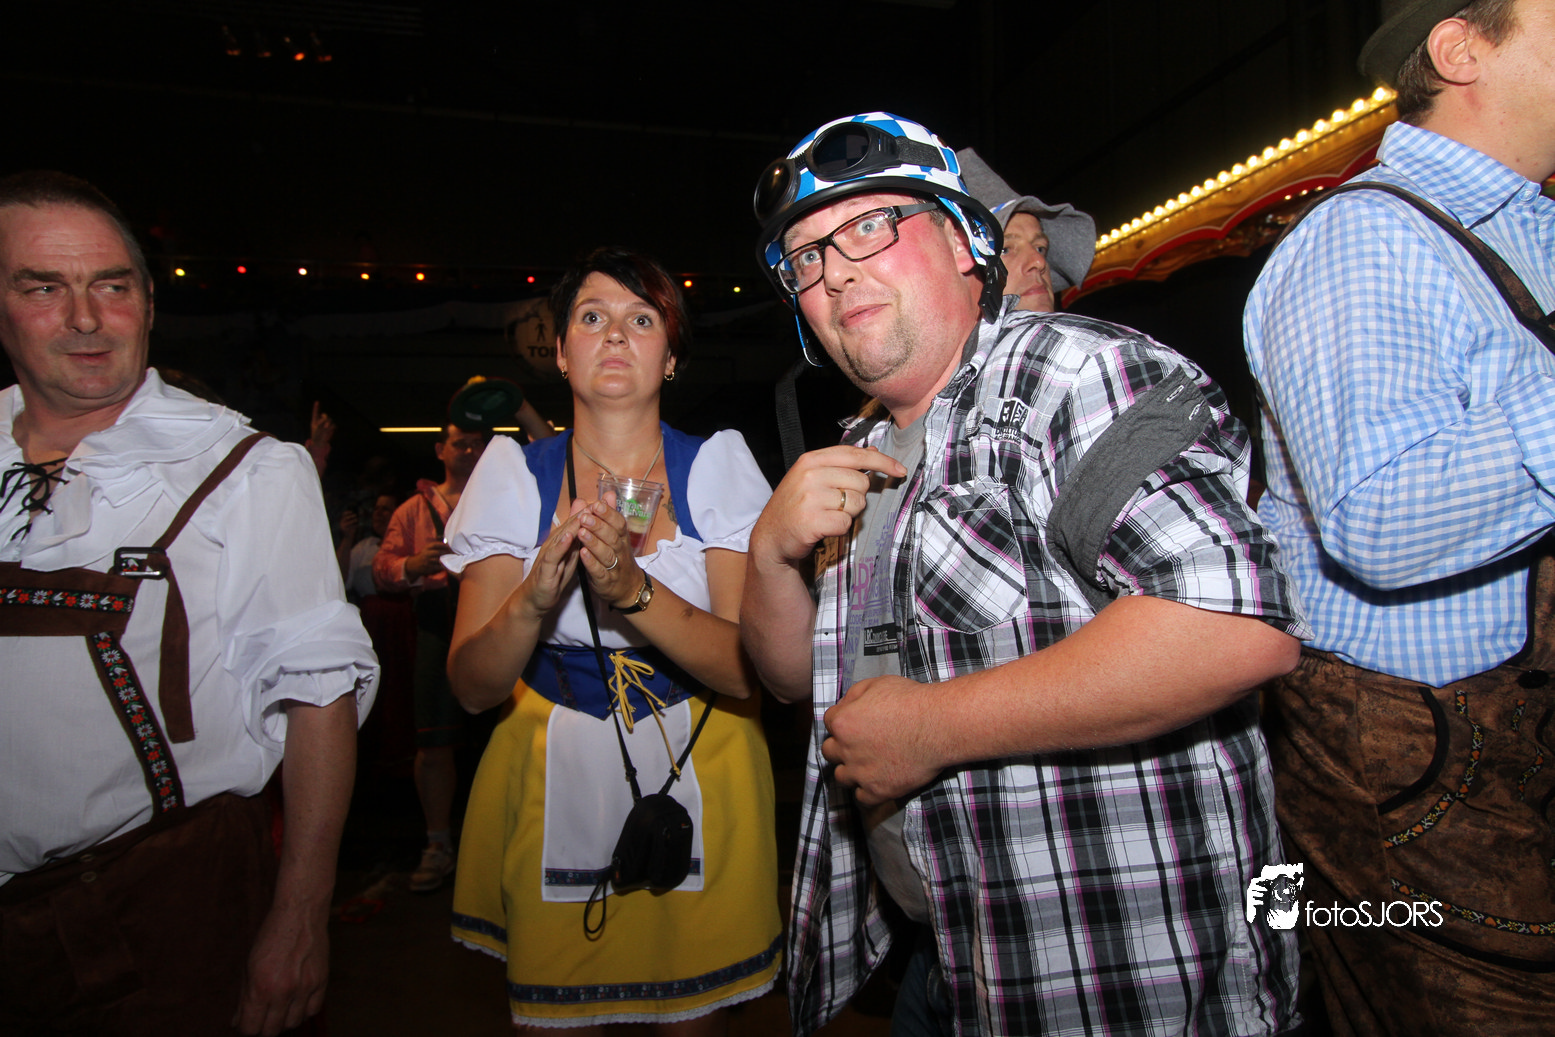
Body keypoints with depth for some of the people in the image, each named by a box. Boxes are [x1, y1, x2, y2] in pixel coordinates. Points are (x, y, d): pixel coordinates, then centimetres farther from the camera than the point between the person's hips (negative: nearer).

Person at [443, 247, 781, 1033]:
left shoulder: (716, 465, -6)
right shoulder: (515, 473, -3)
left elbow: (753, 671, -15)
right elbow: (471, 686, -8)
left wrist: (633, 589, -30)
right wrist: (534, 600, -28)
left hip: (699, 781, 0)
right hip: (551, 786, 1)